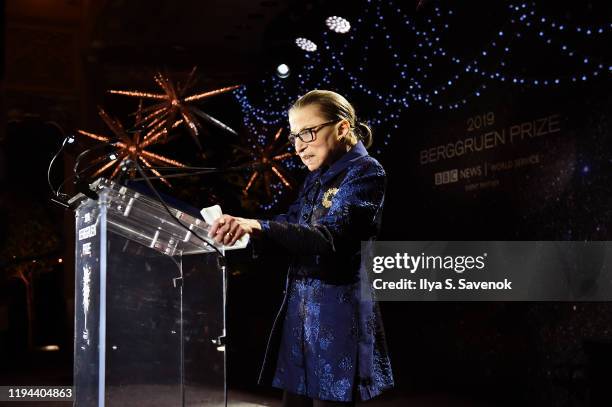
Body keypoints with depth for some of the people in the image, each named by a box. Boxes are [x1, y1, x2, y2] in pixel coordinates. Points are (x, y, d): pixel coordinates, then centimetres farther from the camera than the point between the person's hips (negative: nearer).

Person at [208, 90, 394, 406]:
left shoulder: (365, 172, -9)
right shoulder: (315, 178, 17)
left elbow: (330, 236, -22)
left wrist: (257, 226, -33)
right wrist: (242, 227, -5)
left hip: (337, 313, -8)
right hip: (300, 310, 8)